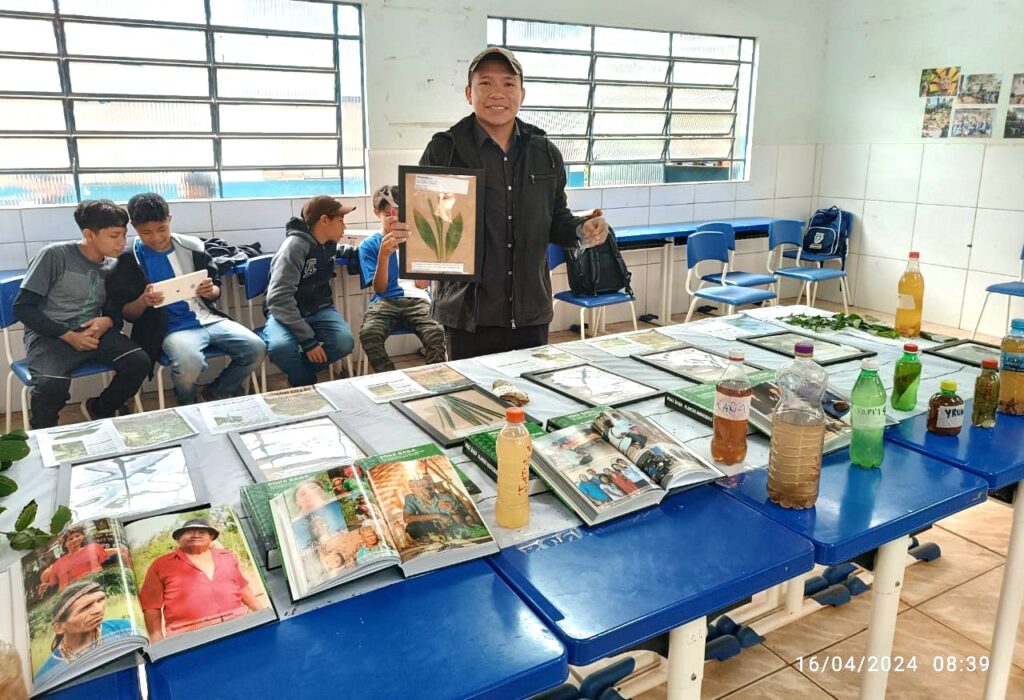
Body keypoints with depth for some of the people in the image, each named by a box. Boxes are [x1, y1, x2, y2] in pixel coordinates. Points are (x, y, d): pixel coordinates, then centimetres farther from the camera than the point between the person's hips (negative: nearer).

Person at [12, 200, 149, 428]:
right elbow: (23, 308, -11)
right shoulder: (55, 255, -11)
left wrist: (107, 321, -12)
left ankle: (99, 411, 8)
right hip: (50, 335, -5)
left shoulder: (113, 265, 6)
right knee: (52, 384, -34)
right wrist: (68, 336, -20)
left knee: (138, 362, -21)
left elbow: (114, 310, 14)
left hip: (93, 332, 5)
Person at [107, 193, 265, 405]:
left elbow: (217, 288, 15)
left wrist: (210, 291, -9)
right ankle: (187, 406, 2)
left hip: (208, 319, 4)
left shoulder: (192, 246, 7)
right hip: (172, 328, -4)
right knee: (189, 363, -36)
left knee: (256, 348, -18)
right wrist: (143, 301, -18)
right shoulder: (129, 261, 0)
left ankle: (216, 395, 9)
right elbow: (126, 314, 3)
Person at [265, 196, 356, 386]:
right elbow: (279, 298, -27)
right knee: (281, 347, -37)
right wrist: (307, 339, -32)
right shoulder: (295, 246, -19)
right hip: (287, 312, -5)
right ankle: (306, 384, -5)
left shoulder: (328, 242, 4)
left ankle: (299, 372, -1)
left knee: (345, 342, -26)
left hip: (319, 310, 6)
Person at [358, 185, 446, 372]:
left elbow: (422, 285, 3)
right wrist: (384, 255, -14)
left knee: (436, 334, -32)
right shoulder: (369, 245, 9)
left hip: (417, 299, 0)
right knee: (368, 334, -34)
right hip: (385, 301, 0)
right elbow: (379, 288, 1)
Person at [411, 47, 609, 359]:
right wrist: (402, 231, -23)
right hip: (468, 317, -3)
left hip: (531, 313, 4)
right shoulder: (444, 150, -4)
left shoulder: (545, 153, 7)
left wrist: (581, 229, -5)